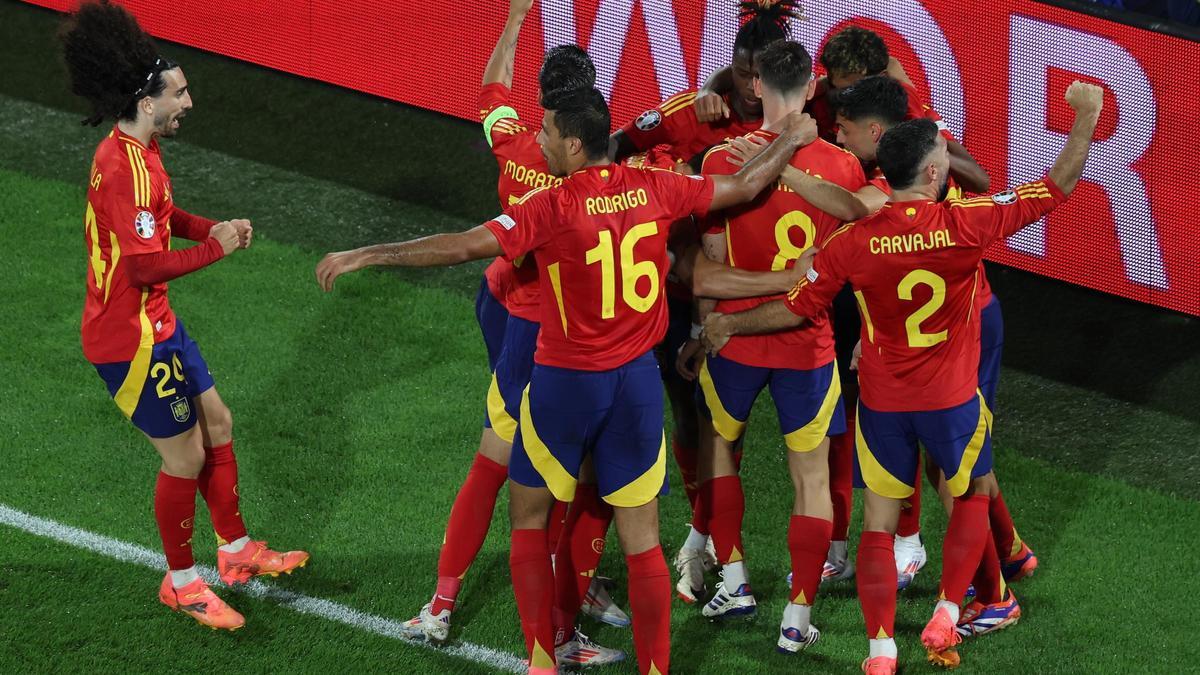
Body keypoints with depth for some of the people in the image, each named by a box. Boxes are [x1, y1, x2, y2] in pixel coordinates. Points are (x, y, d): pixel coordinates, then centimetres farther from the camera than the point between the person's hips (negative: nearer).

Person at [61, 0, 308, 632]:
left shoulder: (132, 152, 5)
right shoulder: (127, 167, -27)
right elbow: (146, 265, -31)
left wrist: (214, 227, 7)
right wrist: (215, 248, -18)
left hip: (156, 324, 10)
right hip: (129, 338, -10)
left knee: (216, 424, 19)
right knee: (186, 455, 1)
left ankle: (236, 550, 34)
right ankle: (182, 582, 18)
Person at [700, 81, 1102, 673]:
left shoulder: (852, 242, -15)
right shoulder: (965, 223, -18)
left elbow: (796, 308, -4)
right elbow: (1057, 186, -11)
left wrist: (728, 325, 12)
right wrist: (1087, 116, 1)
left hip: (882, 402, 0)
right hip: (952, 400, 0)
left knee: (879, 522, 10)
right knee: (974, 495, 24)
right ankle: (945, 621, 16)